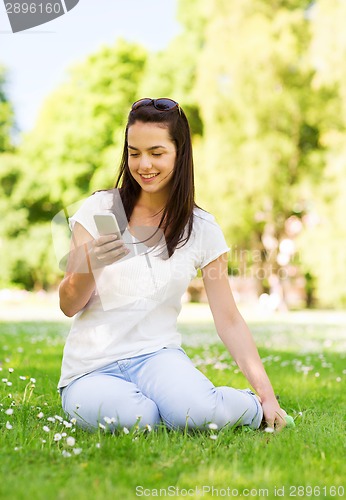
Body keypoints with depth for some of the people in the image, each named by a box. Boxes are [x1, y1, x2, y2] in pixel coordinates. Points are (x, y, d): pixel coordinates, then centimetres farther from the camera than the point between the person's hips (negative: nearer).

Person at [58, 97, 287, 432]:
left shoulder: (201, 228, 2)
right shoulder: (99, 209, -1)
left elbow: (228, 319, 2)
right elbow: (68, 306, -2)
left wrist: (265, 391, -7)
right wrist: (91, 265, -24)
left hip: (156, 354, 1)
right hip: (91, 366, -1)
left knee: (197, 414, -31)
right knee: (137, 418, -34)